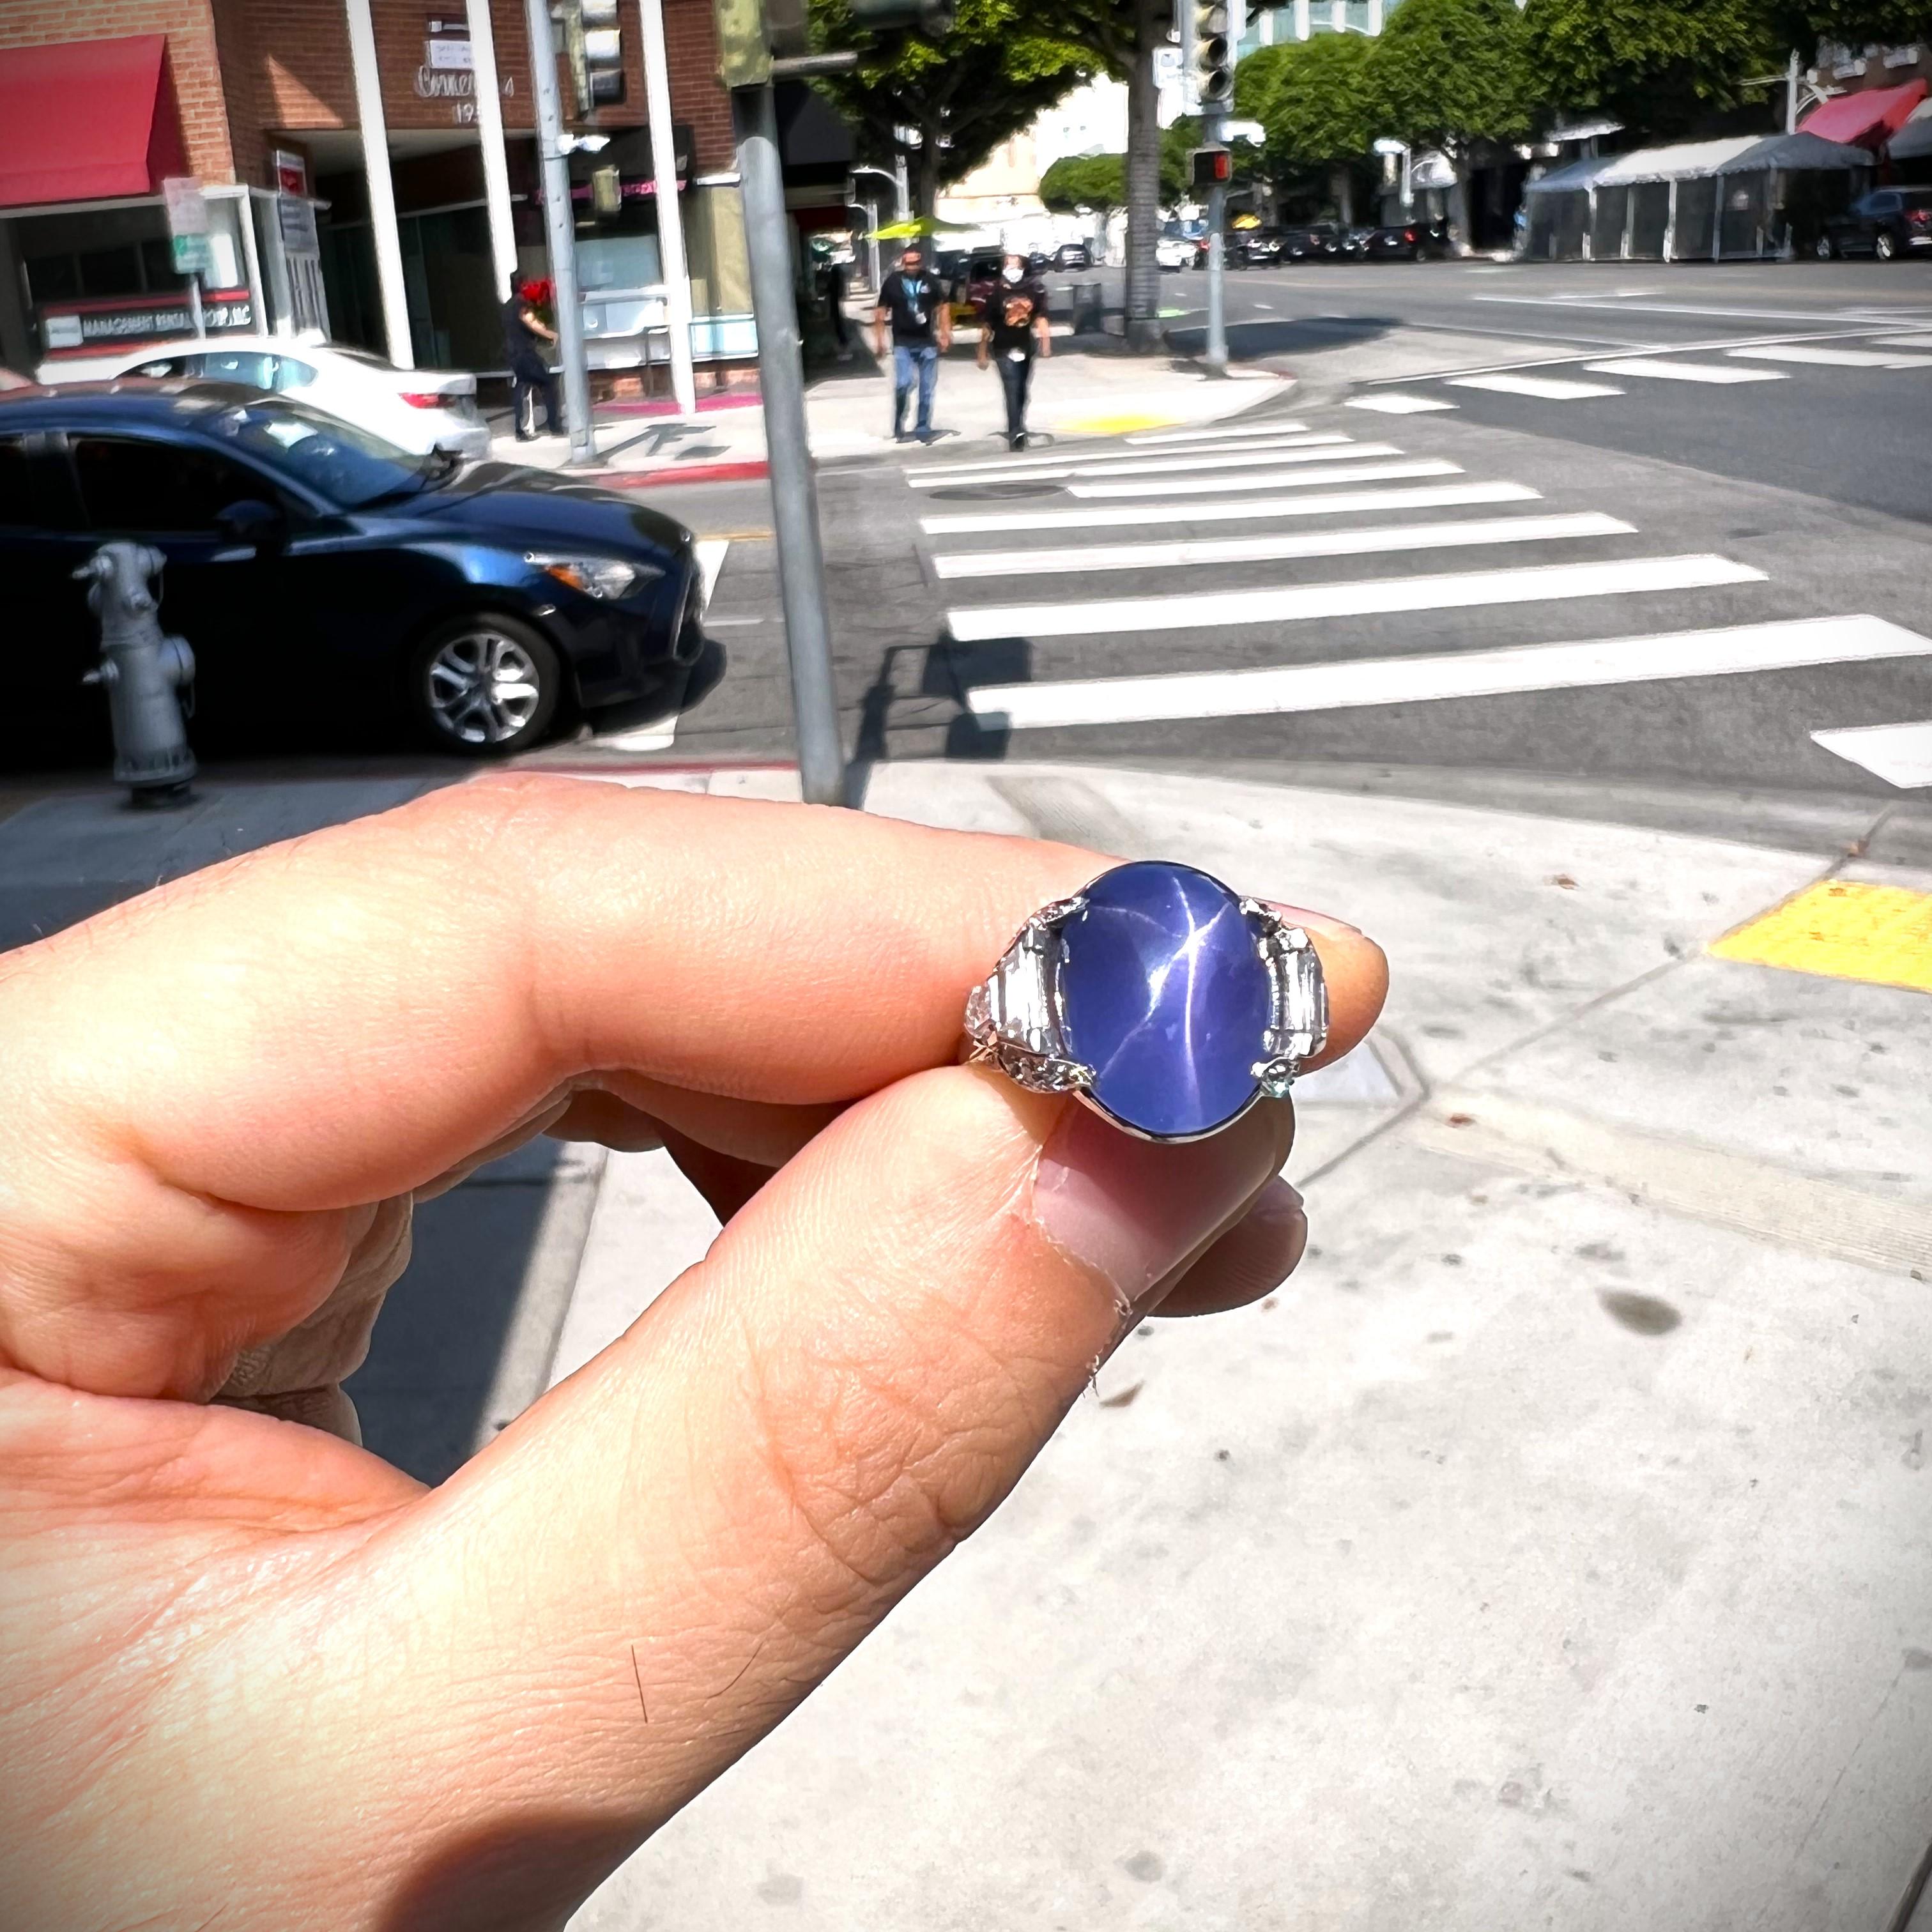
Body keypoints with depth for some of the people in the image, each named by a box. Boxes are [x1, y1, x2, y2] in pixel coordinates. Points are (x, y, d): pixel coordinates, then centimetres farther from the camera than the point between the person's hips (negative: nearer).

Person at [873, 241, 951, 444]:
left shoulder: (931, 280, -1)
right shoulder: (893, 281, -5)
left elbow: (943, 306, 10)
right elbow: (881, 311, 2)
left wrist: (946, 334, 5)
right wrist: (879, 340, -1)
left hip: (927, 343, 2)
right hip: (903, 344, -2)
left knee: (927, 389, 7)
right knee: (903, 384, -14)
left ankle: (923, 428, 19)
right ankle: (898, 428, 3)